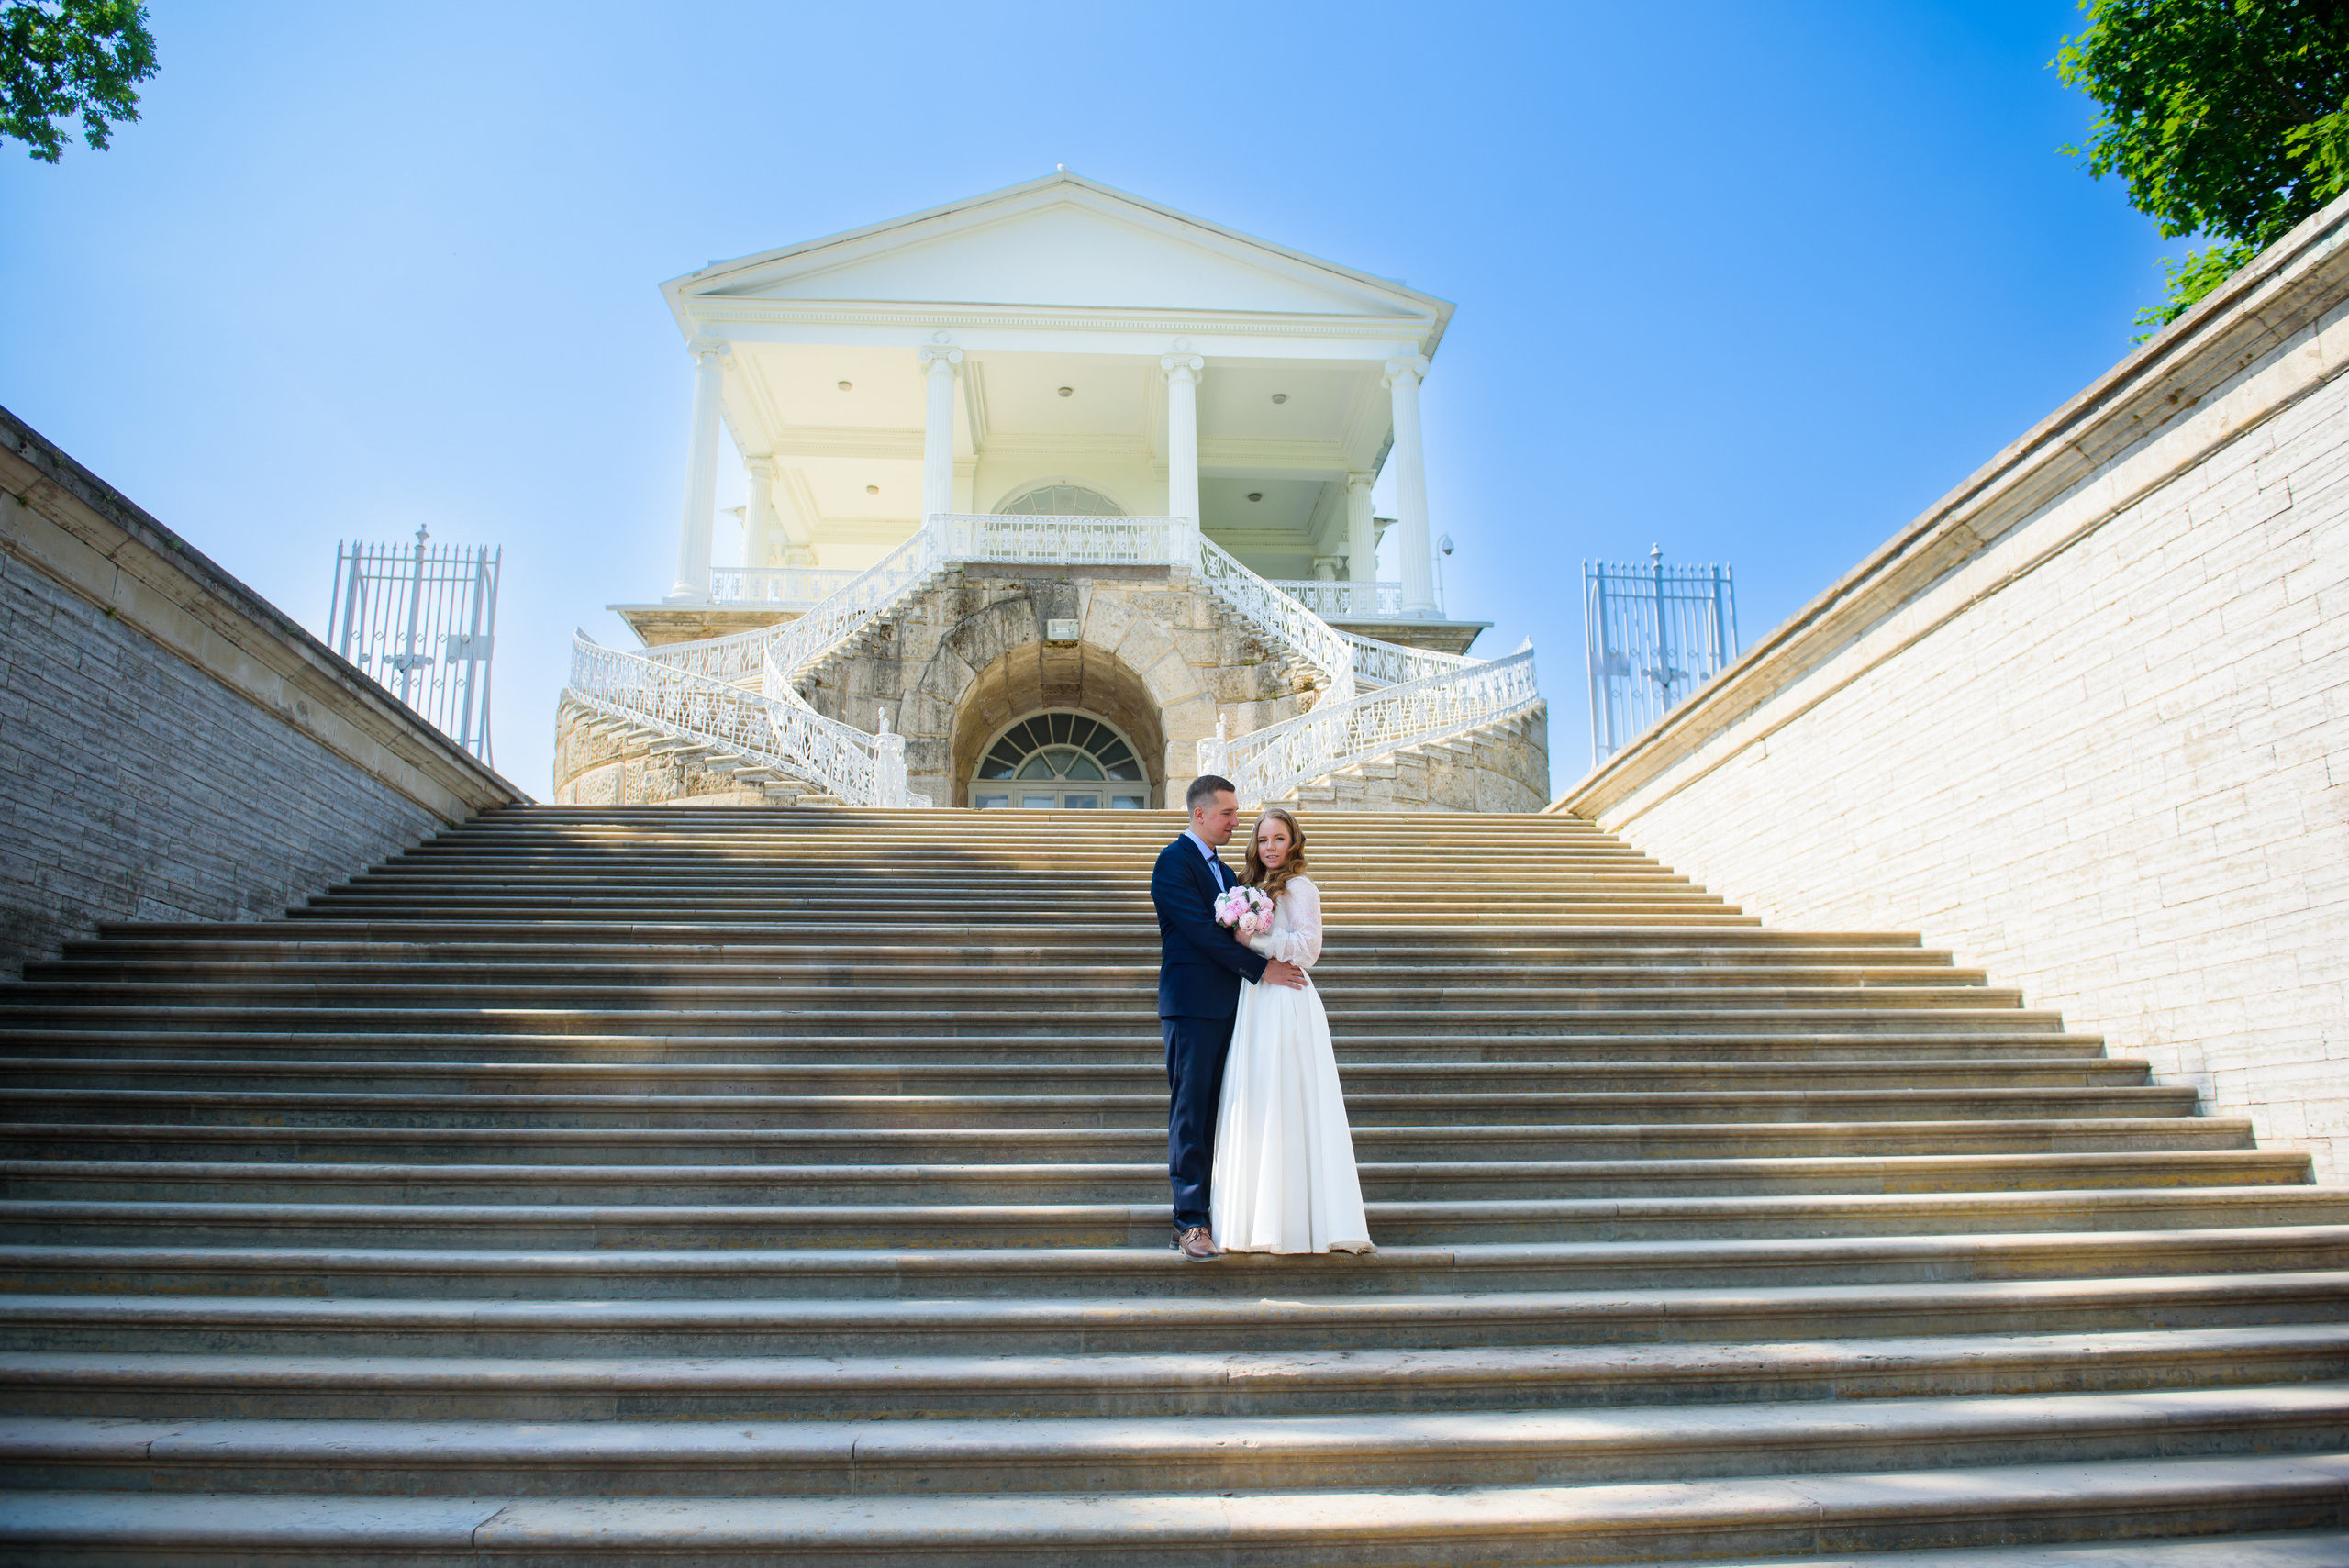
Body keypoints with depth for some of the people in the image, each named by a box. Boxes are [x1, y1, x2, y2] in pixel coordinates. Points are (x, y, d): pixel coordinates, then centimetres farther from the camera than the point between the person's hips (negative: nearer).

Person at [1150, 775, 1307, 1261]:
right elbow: (1201, 929, -15)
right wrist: (1261, 968, -13)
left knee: (1211, 1114, 9)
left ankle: (1204, 1211, 15)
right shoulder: (1174, 861, -8)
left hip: (1223, 1005, 8)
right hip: (1191, 1004, -8)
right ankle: (1190, 1222, -3)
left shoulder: (1223, 870, 20)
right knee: (1189, 1114, -6)